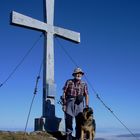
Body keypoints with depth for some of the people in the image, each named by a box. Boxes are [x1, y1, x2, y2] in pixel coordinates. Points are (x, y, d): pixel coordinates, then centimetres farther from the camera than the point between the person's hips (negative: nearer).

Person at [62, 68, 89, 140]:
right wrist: (64, 103, -4)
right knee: (68, 119, -2)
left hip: (79, 104, 1)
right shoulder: (69, 82, 6)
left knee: (79, 121, 1)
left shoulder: (84, 84, 10)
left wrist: (87, 106, -3)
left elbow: (86, 95, 5)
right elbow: (64, 93, 3)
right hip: (69, 102, -1)